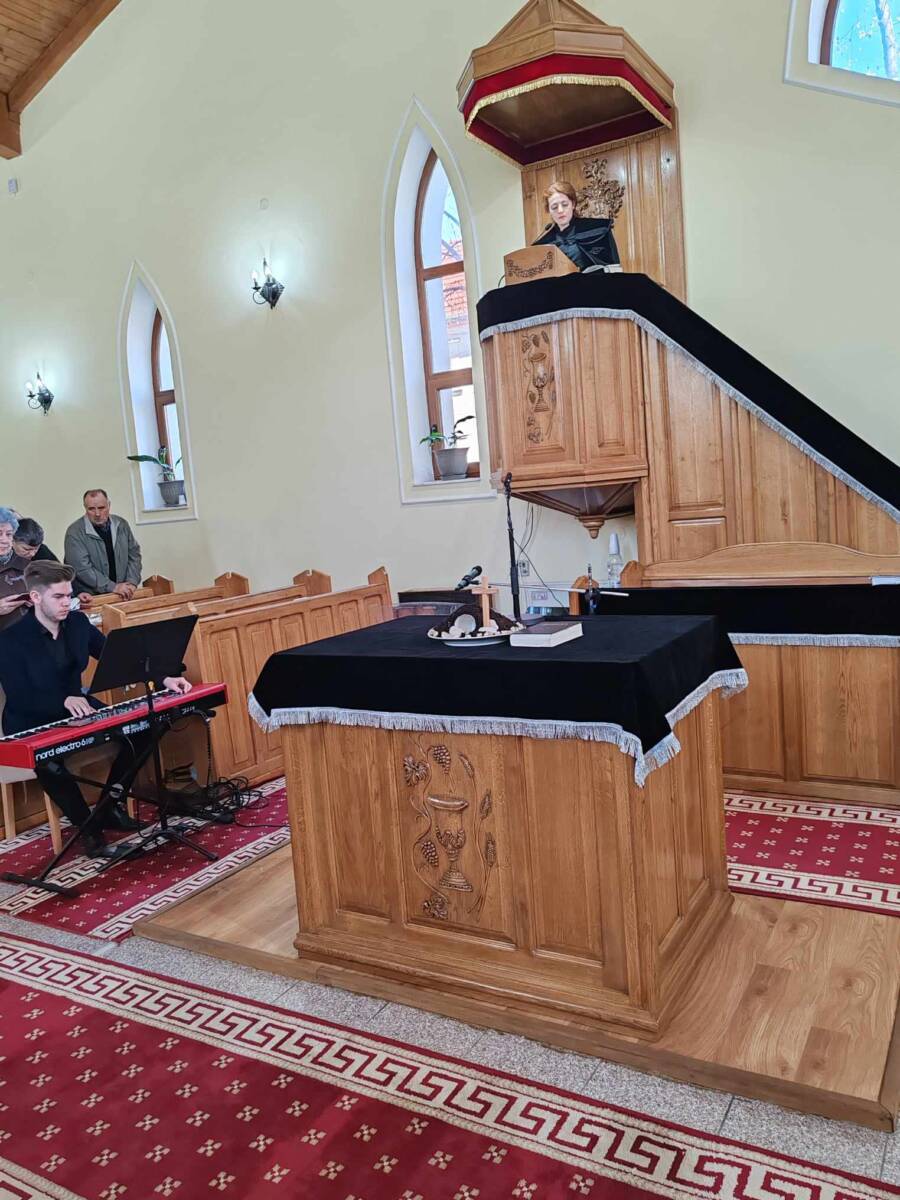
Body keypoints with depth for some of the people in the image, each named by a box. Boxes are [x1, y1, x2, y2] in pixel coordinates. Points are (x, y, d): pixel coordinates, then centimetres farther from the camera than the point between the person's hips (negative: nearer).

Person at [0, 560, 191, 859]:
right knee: (49, 761, -37)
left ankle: (109, 807, 6)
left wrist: (163, 678, -10)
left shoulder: (77, 622, 0)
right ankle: (89, 828, -15)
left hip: (77, 712, 6)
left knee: (140, 730, -11)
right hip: (32, 726, -6)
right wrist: (64, 700, -37)